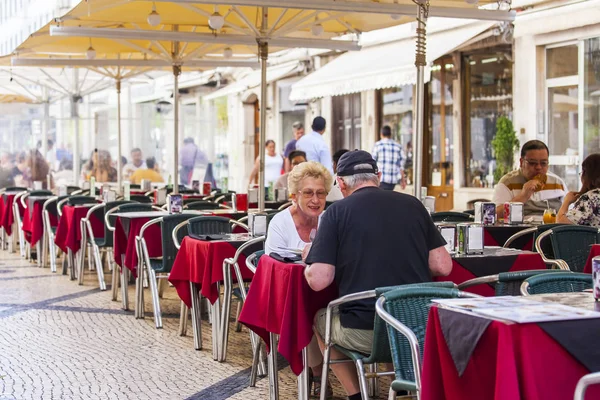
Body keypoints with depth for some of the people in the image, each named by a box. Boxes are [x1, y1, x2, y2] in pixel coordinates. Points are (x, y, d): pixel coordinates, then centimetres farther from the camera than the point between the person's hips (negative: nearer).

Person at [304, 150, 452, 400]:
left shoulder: (337, 212, -5)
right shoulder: (413, 205, 5)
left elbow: (318, 280, -10)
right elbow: (443, 266, 4)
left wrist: (309, 262, 12)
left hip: (364, 333, -3)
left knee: (320, 319, 28)